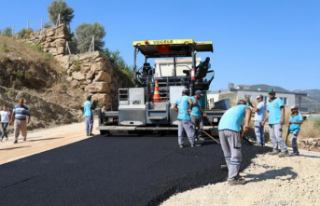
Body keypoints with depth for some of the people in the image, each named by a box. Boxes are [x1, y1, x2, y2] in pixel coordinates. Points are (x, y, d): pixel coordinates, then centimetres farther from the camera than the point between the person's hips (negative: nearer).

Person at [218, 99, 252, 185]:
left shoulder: (231, 109, 42)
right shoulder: (246, 107, 26)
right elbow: (248, 111, -3)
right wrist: (246, 124, -20)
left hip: (221, 128, 6)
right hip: (232, 129, -6)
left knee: (228, 154, 17)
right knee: (236, 155, 0)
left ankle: (233, 173, 31)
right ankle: (232, 179, -1)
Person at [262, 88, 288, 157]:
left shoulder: (278, 100, -1)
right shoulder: (269, 103, 22)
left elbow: (283, 109, -9)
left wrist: (282, 118, -21)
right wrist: (264, 120, 18)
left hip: (277, 122, -8)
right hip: (271, 122, 8)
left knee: (278, 136, -17)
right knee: (272, 137, 7)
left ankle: (284, 151, -14)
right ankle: (275, 150, 14)